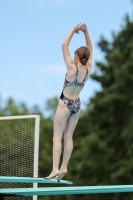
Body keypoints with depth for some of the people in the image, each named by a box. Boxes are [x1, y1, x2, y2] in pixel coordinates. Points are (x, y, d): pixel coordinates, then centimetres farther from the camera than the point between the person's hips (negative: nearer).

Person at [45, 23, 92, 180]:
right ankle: (64, 167, 7)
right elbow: (90, 50, 9)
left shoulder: (72, 68, -18)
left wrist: (74, 30, -6)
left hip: (65, 104, -6)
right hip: (77, 105, 6)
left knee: (57, 137, -5)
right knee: (68, 137, 9)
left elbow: (64, 46, -13)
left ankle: (55, 169, -14)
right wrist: (85, 32, 4)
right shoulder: (88, 69, -5)